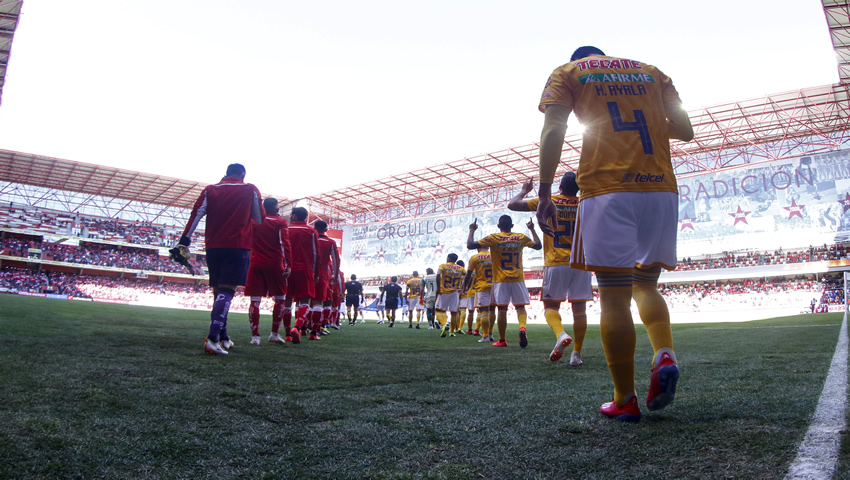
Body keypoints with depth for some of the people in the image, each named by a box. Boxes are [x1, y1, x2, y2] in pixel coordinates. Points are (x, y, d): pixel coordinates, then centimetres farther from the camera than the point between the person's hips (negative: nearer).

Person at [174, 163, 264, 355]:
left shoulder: (210, 190, 12)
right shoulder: (250, 190, 5)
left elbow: (196, 215, 3)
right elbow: (259, 220, 10)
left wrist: (184, 241, 2)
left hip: (213, 247, 4)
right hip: (238, 246, -4)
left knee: (218, 290, 14)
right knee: (226, 291, -10)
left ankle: (223, 338, 19)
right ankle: (212, 339, -24)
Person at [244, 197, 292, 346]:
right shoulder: (281, 222, 1)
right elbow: (285, 243, -10)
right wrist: (288, 265, -13)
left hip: (256, 265, 3)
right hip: (275, 264, -2)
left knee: (255, 301, 1)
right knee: (280, 299, 9)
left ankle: (255, 335, -1)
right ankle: (274, 334, 8)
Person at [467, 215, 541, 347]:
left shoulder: (493, 238, -5)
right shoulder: (521, 238, 4)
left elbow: (470, 245, -6)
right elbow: (538, 246, 20)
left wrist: (472, 230, 9)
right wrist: (532, 229, 30)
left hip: (501, 280, -2)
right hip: (518, 279, 2)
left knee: (502, 310, 3)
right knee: (520, 307, 9)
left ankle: (502, 340, 9)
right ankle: (522, 328, -19)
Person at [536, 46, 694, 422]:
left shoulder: (568, 73, 14)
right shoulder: (651, 72, 24)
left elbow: (553, 131, -2)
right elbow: (685, 131, 19)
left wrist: (544, 193, -6)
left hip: (608, 190, -4)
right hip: (662, 189, 4)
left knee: (613, 295, -2)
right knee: (646, 284, 16)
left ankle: (625, 400, 1)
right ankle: (664, 356, -9)